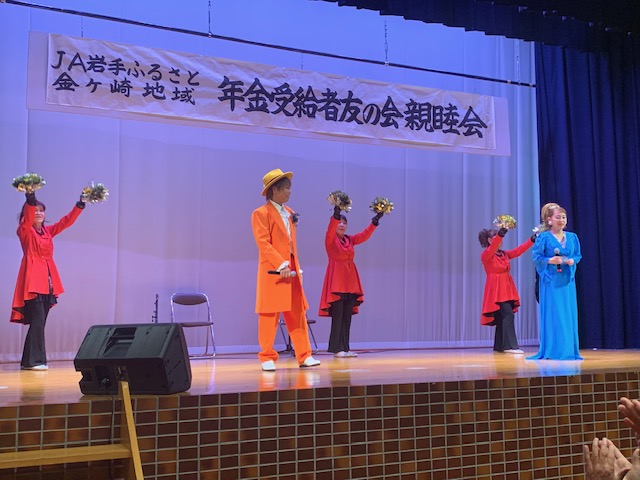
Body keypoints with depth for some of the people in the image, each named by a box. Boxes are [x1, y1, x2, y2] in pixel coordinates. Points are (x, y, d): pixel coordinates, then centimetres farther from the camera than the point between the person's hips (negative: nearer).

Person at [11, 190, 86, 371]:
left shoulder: (48, 231, 18)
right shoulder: (25, 231, 2)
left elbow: (66, 221, 11)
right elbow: (27, 218, -19)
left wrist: (80, 204, -1)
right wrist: (30, 199, -36)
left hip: (47, 282, 6)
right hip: (33, 281, -6)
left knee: (39, 321, 7)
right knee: (38, 320, -13)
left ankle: (28, 361, 13)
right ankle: (35, 360, -9)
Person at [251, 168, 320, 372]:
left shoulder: (289, 212, 17)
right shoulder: (261, 213, -7)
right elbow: (263, 243, -15)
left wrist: (297, 267, 13)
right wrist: (281, 265, -22)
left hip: (292, 269, 7)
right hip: (272, 271, -7)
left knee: (298, 314, 5)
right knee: (269, 315, 0)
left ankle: (304, 356, 9)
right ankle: (267, 358, 9)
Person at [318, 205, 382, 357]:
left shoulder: (350, 240, 15)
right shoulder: (330, 240, -1)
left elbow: (364, 235, 2)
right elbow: (331, 230, -22)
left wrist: (375, 221, -11)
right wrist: (336, 215, -39)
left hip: (350, 280, 6)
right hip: (336, 279, -6)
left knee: (347, 316, 6)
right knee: (337, 315, -6)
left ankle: (345, 348, 10)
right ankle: (337, 349, -1)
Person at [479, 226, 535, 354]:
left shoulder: (504, 254, 14)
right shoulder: (485, 255, -6)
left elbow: (518, 251, 2)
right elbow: (492, 249, -27)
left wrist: (532, 240, -10)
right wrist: (499, 235, -43)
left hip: (507, 289, 8)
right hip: (496, 291, -8)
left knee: (503, 317, 8)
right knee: (508, 314, -16)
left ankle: (499, 346, 14)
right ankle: (510, 346, -14)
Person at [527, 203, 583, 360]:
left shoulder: (572, 237, 10)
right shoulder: (543, 237, -3)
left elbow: (578, 255, 13)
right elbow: (536, 257, -4)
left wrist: (572, 261, -7)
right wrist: (550, 260, -19)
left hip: (567, 280, 4)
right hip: (550, 281, -4)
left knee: (569, 314, 4)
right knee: (552, 314, -4)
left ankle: (569, 350, 12)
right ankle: (553, 351, 3)